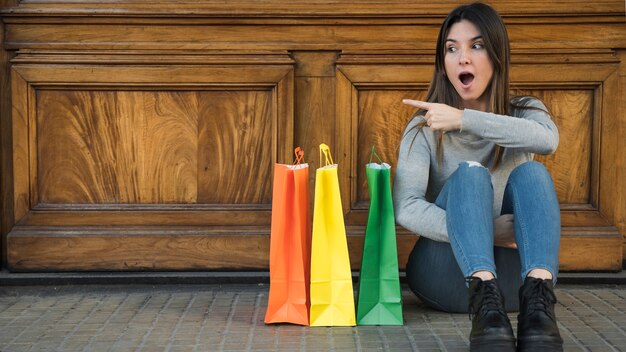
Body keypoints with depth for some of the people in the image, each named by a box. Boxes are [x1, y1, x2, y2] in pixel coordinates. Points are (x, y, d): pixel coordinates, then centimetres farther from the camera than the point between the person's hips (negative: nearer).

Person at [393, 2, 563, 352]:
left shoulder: (525, 111, 8)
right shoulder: (424, 128, 2)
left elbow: (548, 139, -19)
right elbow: (407, 208, -16)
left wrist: (464, 119, -25)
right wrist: (483, 232, -28)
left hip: (514, 271, 2)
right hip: (447, 272, -1)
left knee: (531, 173, -24)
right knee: (470, 174, -27)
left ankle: (538, 302, -45)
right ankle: (486, 306, -49)